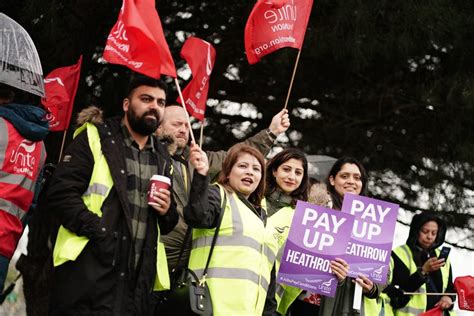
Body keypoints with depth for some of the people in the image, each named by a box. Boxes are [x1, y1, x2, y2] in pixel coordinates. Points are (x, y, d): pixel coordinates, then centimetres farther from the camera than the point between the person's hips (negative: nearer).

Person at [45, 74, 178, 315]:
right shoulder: (95, 139, 5)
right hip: (88, 274, -5)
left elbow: (167, 225, 27)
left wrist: (167, 212, 3)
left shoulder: (162, 158, 21)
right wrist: (98, 231, -19)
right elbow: (61, 193, -7)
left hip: (138, 281, 5)